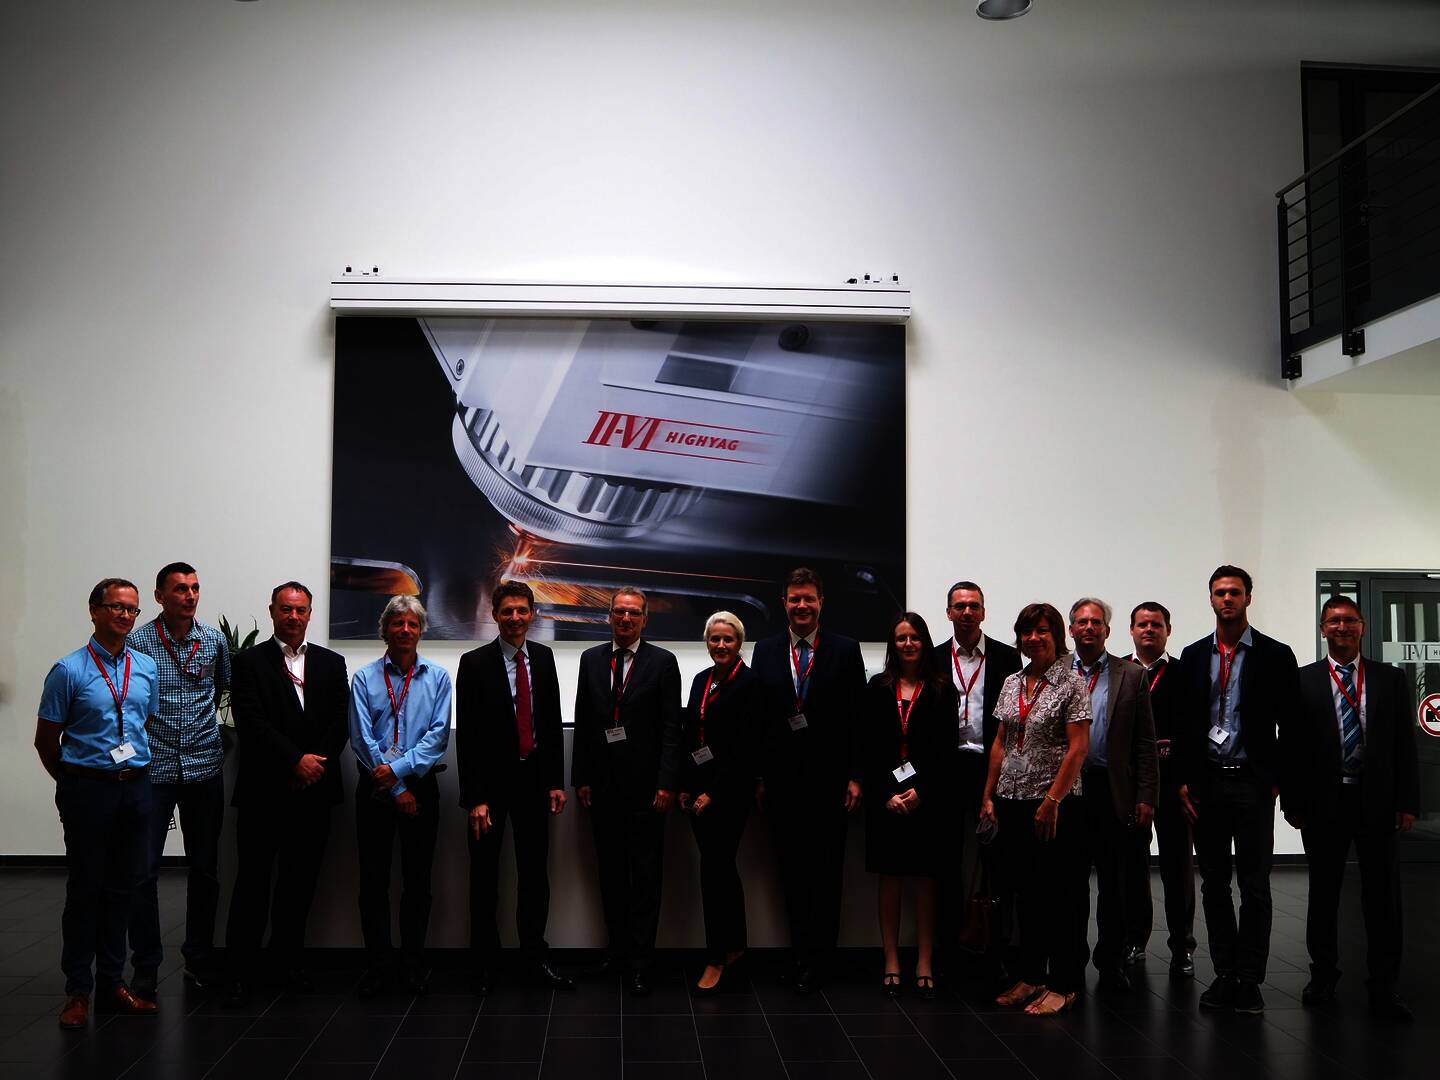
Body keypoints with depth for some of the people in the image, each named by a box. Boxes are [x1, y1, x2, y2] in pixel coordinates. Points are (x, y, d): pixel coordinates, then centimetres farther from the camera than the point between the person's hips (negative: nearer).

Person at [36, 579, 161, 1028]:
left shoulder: (146, 668, 8)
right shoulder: (69, 670, -6)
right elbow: (46, 739, 0)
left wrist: (135, 771, 14)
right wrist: (73, 784, 8)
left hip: (135, 788, 4)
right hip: (88, 789, -4)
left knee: (123, 888, 10)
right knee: (85, 890, 3)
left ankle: (112, 984, 20)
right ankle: (78, 991, 13)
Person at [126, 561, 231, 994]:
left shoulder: (215, 640, 5)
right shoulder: (137, 642, -4)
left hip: (205, 768, 3)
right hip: (153, 769, -3)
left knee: (205, 869, 9)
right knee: (143, 871, -2)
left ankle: (200, 959, 22)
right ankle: (145, 966, 10)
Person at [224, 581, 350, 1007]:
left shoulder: (331, 663, 13)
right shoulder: (250, 662, 2)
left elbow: (341, 722, 5)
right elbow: (251, 723, -8)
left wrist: (317, 764, -9)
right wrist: (296, 760, -14)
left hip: (313, 789, 3)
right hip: (263, 791, -3)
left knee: (301, 878, 8)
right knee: (253, 880, -4)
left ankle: (288, 957, 21)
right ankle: (242, 971, 2)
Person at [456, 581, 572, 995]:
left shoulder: (543, 657, 5)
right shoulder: (475, 663, -9)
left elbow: (552, 723, 9)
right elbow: (466, 735, -10)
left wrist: (556, 781, 4)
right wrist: (475, 798, -14)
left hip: (534, 778, 4)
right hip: (492, 780, -3)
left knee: (535, 873, 10)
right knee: (485, 876, 7)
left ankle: (535, 957, 21)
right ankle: (484, 963, 19)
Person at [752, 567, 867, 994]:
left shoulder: (845, 650, 1)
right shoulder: (766, 650, 7)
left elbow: (856, 717, -2)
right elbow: (758, 716, 6)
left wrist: (854, 776, -6)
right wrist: (758, 776, 3)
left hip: (829, 778, -2)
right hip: (782, 778, 2)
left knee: (824, 867, -1)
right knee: (791, 866, 8)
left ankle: (811, 958, 5)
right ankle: (804, 952, 17)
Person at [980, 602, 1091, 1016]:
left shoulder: (1071, 683, -7)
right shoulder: (1012, 683, 11)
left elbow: (1078, 748, -12)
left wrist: (1052, 800, -17)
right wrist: (988, 795, 10)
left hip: (1055, 803, -6)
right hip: (1013, 801, 6)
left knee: (1057, 893, 0)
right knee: (1026, 892, 12)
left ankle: (1063, 985, 10)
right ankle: (1030, 977, 22)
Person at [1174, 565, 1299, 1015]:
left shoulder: (1276, 656, -1)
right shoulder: (1193, 656, 8)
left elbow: (1290, 725, -1)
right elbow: (1184, 721, 8)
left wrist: (1280, 781, -6)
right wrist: (1183, 780, 2)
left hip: (1253, 782, -3)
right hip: (1205, 783, 3)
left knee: (1254, 885, 1)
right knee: (1214, 884, 8)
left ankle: (1249, 979, 9)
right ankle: (1225, 974, 18)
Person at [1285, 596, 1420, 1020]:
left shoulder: (1391, 679, 6)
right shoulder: (1303, 681, 2)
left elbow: (1405, 744, 4)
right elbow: (1294, 745, 0)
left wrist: (1407, 803, -2)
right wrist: (1294, 803, -4)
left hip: (1376, 801, 1)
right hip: (1324, 802, 0)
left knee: (1382, 897, 2)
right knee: (1323, 893, 10)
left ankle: (1384, 988, 10)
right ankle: (1323, 977, 23)